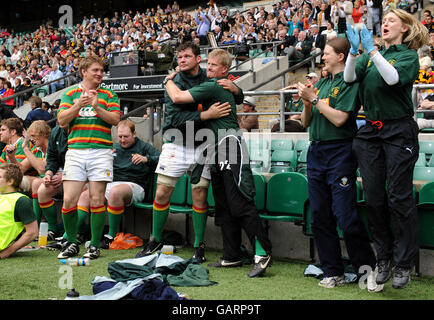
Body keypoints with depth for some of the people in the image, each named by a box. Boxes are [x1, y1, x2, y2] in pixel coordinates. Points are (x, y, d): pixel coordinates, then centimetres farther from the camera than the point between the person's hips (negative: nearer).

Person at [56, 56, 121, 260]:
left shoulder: (108, 95, 13)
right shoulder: (70, 94, 14)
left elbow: (116, 119, -1)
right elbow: (62, 120, 3)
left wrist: (96, 107, -13)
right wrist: (78, 106, -11)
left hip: (101, 151, -1)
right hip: (75, 151, 1)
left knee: (97, 199, -4)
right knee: (69, 200, -6)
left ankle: (95, 245, 5)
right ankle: (72, 243, 9)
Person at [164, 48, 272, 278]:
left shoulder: (213, 87, -12)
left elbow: (177, 97, -12)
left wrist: (168, 80, 8)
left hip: (229, 145, -10)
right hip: (218, 149, 10)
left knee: (240, 203, -14)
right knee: (224, 207, 10)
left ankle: (262, 253, -13)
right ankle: (232, 257, 15)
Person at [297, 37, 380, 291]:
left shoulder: (349, 82, -4)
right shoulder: (322, 83, 18)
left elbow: (339, 118, -16)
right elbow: (306, 122, 18)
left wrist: (314, 99, -9)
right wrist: (307, 103, 0)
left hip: (340, 152, -8)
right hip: (316, 152, 8)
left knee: (346, 216, -11)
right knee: (320, 217, 6)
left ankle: (368, 269, 2)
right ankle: (333, 273, 13)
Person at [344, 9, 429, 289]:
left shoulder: (409, 55, 1)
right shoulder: (371, 55, 16)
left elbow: (393, 78, -19)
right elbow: (350, 77, 1)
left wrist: (371, 49, -22)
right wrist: (355, 50, -13)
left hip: (399, 131, -5)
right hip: (371, 131, 5)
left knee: (399, 197, -3)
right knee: (374, 197, 6)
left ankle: (404, 263, 5)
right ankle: (384, 258, 18)